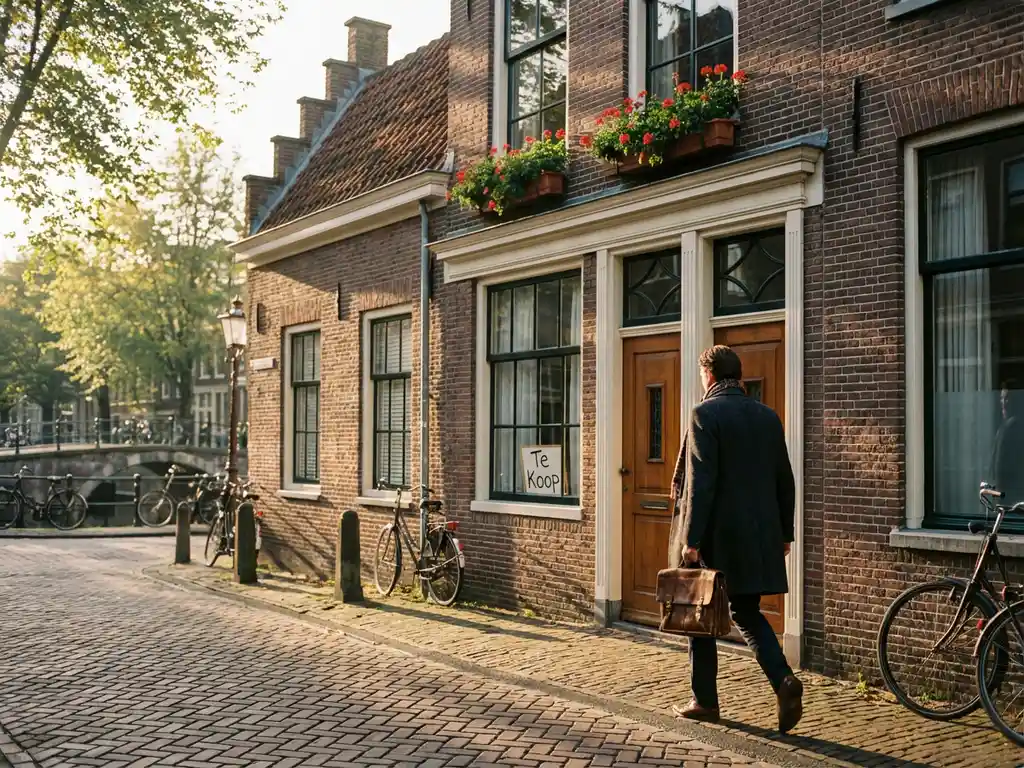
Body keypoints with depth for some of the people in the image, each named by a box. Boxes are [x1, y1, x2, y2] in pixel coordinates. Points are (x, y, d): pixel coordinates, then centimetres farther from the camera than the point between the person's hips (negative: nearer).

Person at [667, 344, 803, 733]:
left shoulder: (705, 414, -11)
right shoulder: (768, 416, 8)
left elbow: (701, 482, -18)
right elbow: (785, 481, 11)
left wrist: (692, 540, -16)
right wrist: (784, 533, 19)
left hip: (715, 534, -6)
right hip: (758, 536, 6)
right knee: (747, 612, 15)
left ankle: (705, 701, 17)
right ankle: (784, 680, -5)